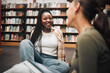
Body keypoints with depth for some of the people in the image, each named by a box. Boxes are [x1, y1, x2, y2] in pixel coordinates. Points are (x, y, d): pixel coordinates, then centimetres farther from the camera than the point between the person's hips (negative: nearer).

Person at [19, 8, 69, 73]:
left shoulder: (58, 32, 10)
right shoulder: (35, 31, 12)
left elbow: (61, 52, 9)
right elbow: (30, 48, 16)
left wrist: (60, 64, -4)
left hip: (50, 60, 0)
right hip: (36, 58, 1)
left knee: (65, 66, -34)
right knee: (25, 42, -23)